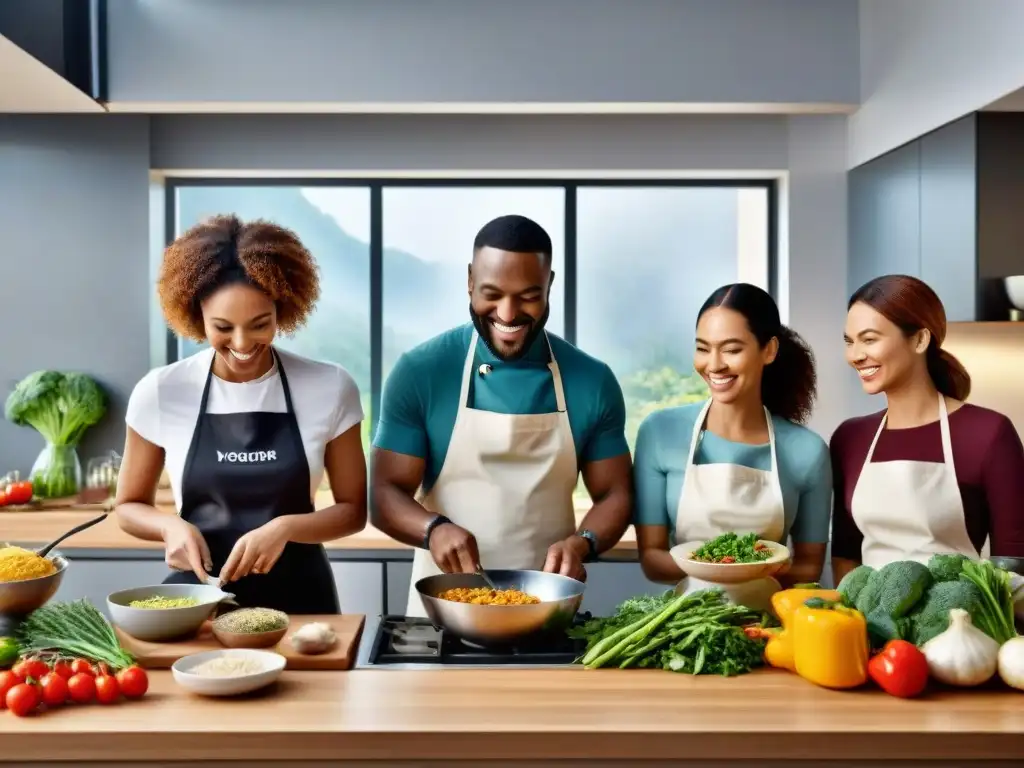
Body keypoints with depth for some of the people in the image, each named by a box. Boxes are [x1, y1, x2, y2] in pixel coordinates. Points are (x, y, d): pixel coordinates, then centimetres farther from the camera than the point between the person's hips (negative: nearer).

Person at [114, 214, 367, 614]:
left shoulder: (329, 388, -6)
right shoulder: (160, 392, -4)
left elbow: (353, 510, 1)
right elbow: (129, 506, 7)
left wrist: (286, 527, -16)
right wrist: (171, 526, -12)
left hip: (299, 598, 0)